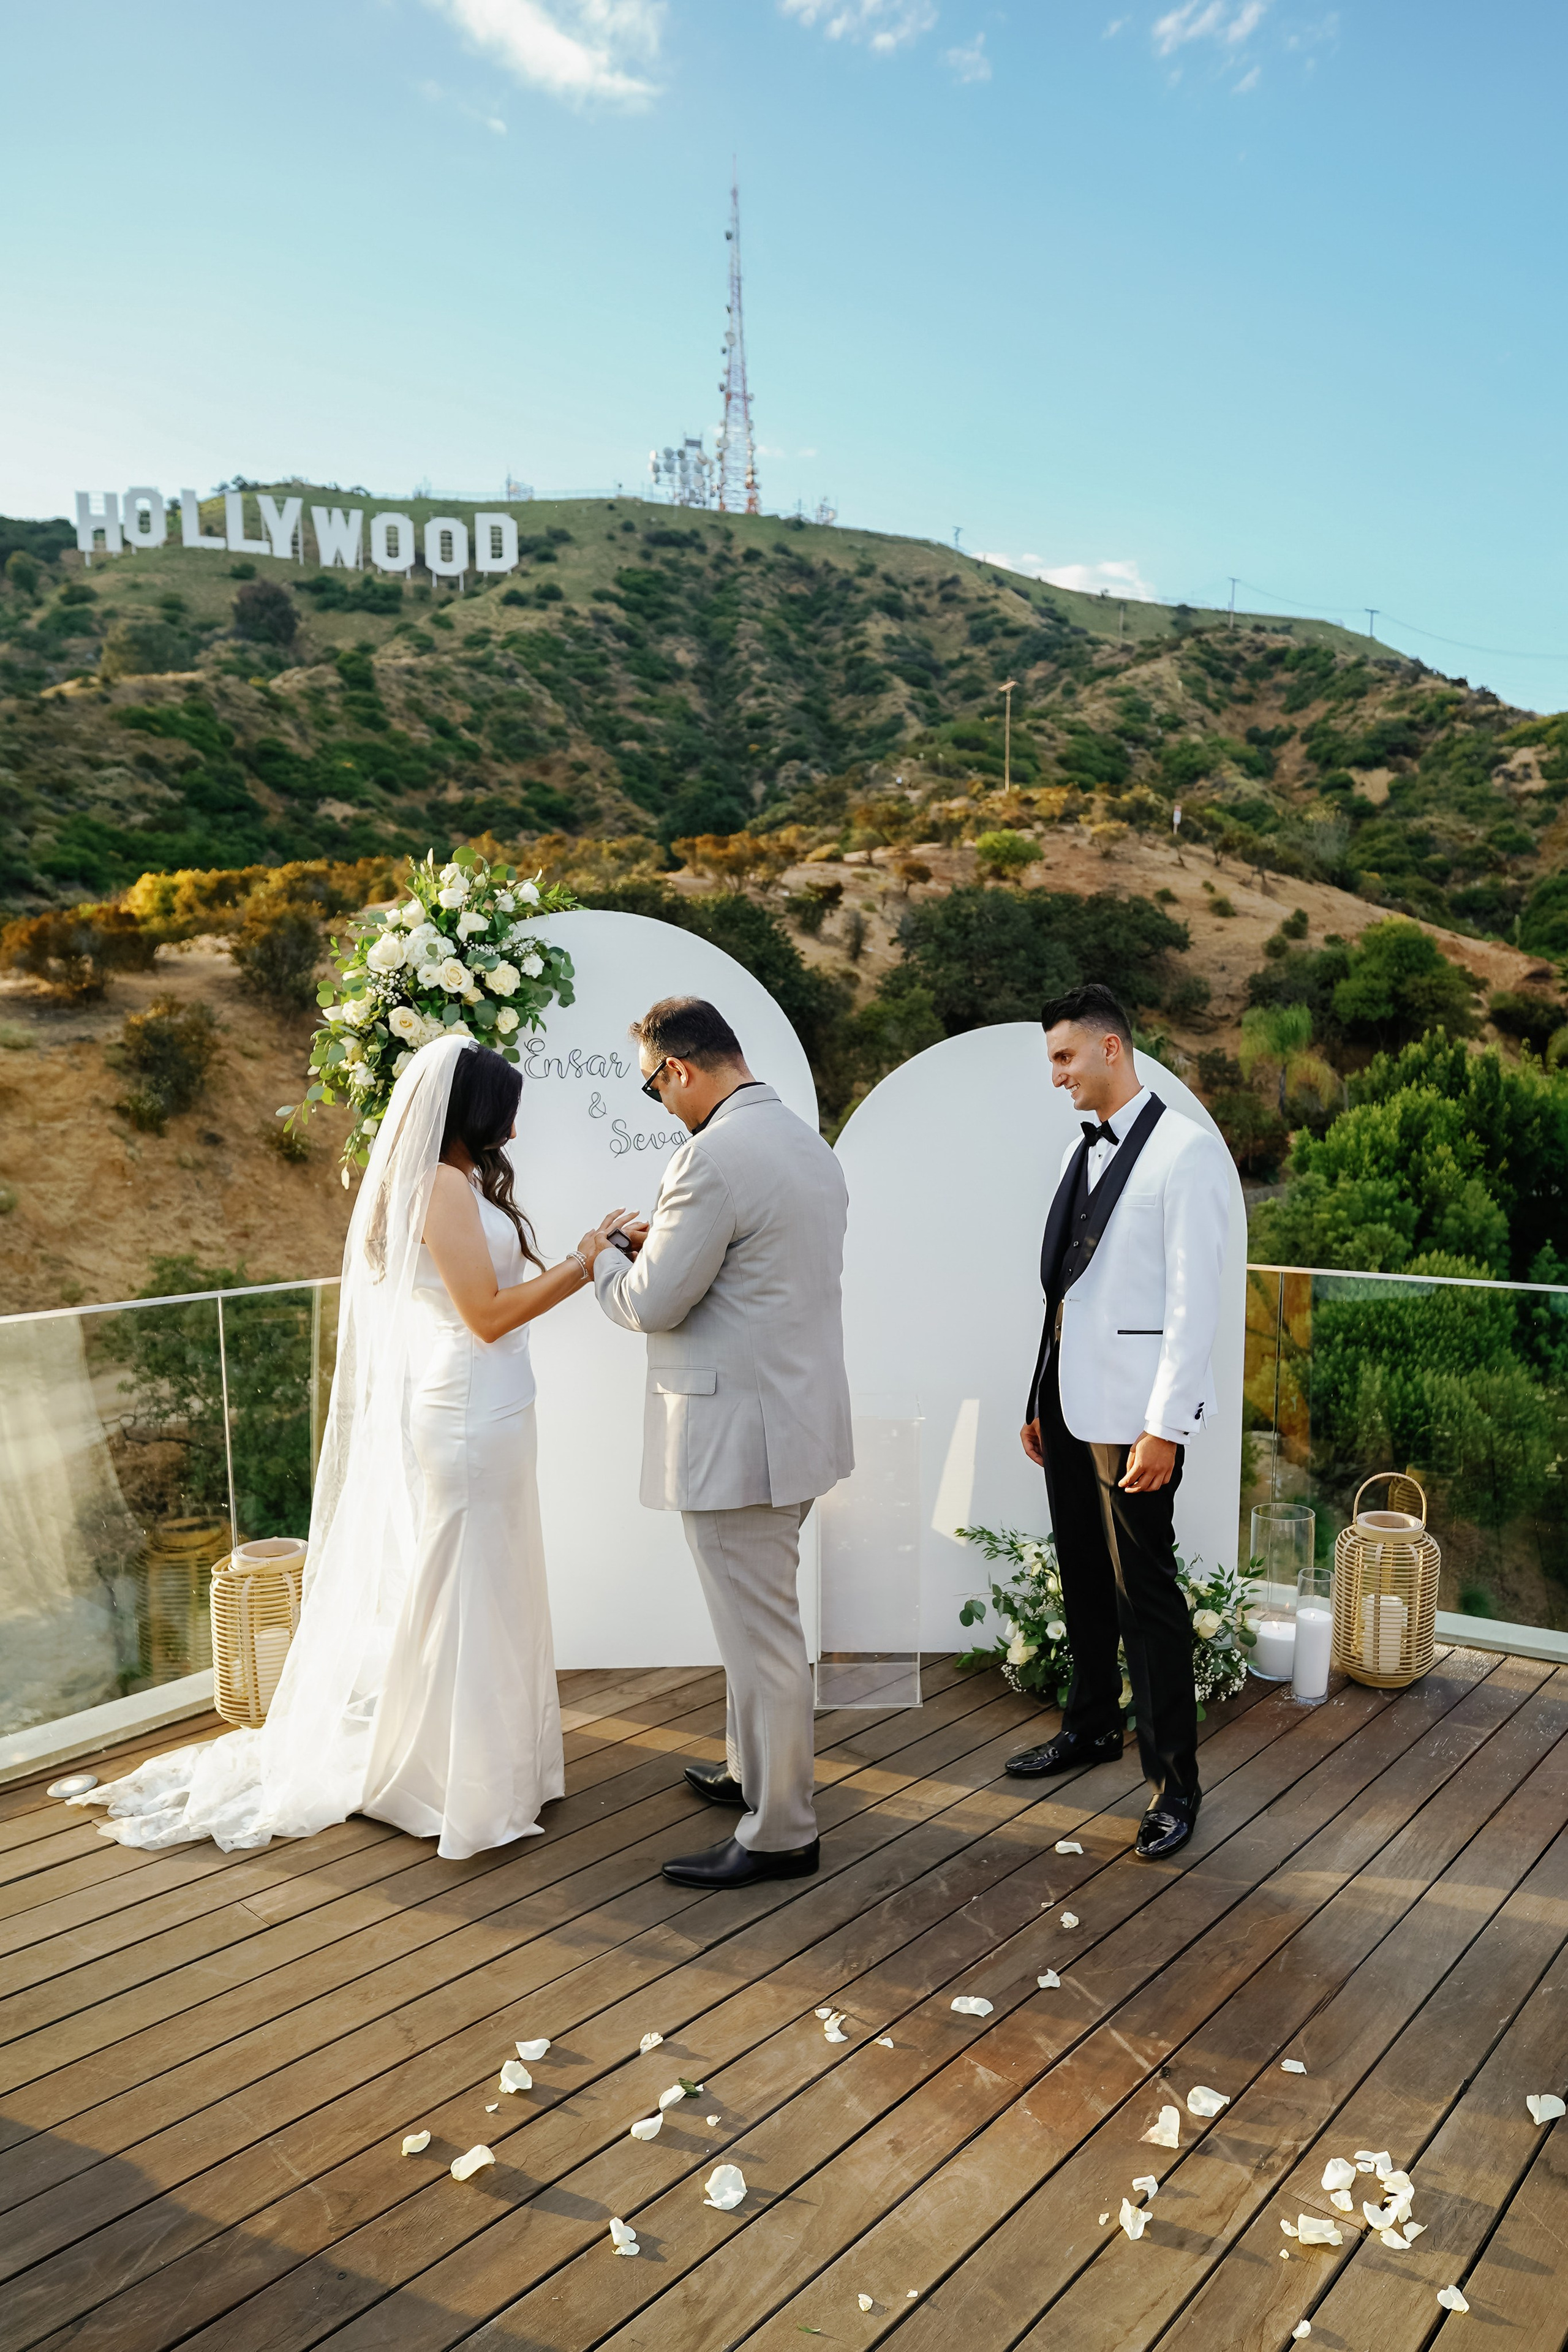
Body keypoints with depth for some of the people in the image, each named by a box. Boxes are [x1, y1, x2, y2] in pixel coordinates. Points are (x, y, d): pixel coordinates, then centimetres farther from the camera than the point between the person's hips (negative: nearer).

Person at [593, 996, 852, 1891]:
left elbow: (653, 1305, -18)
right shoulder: (809, 1140, 10)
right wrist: (666, 1244, 14)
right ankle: (752, 1770, 41)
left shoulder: (716, 1155, -21)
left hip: (738, 1434, -10)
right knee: (761, 1618, 24)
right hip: (796, 1417, 10)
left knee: (761, 1632, 2)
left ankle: (780, 1832, 16)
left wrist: (606, 1259, 2)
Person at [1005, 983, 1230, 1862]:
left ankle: (1176, 1782, 12)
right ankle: (1093, 1726, 37)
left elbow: (1195, 1300, -16)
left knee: (1145, 1592, -1)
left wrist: (1164, 1427, -18)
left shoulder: (1187, 1152, -12)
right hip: (1071, 1401, 8)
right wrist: (1041, 1398, 14)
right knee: (1083, 1579, 19)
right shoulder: (1085, 1151, 12)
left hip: (1135, 1413, -8)